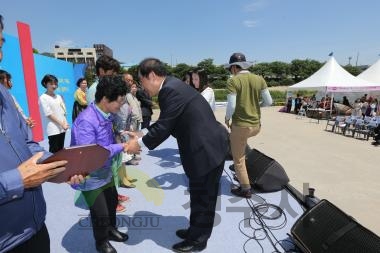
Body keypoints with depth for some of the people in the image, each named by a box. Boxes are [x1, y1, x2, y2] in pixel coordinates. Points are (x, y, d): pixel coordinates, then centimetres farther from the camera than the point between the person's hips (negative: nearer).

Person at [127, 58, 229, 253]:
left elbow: (163, 128, -20)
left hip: (207, 149, -10)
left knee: (203, 198, 10)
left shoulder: (170, 90, -21)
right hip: (206, 146, 10)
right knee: (200, 195, 23)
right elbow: (165, 123, 16)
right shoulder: (172, 85, 10)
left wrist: (139, 143, -5)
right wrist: (142, 134, 12)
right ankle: (196, 231, 43)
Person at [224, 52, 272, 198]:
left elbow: (231, 106, -20)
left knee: (238, 159, 12)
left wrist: (227, 118, 0)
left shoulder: (233, 81, -13)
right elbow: (269, 101, 1)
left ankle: (245, 189, 24)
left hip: (240, 125, -6)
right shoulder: (259, 79, 1)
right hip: (256, 125, 6)